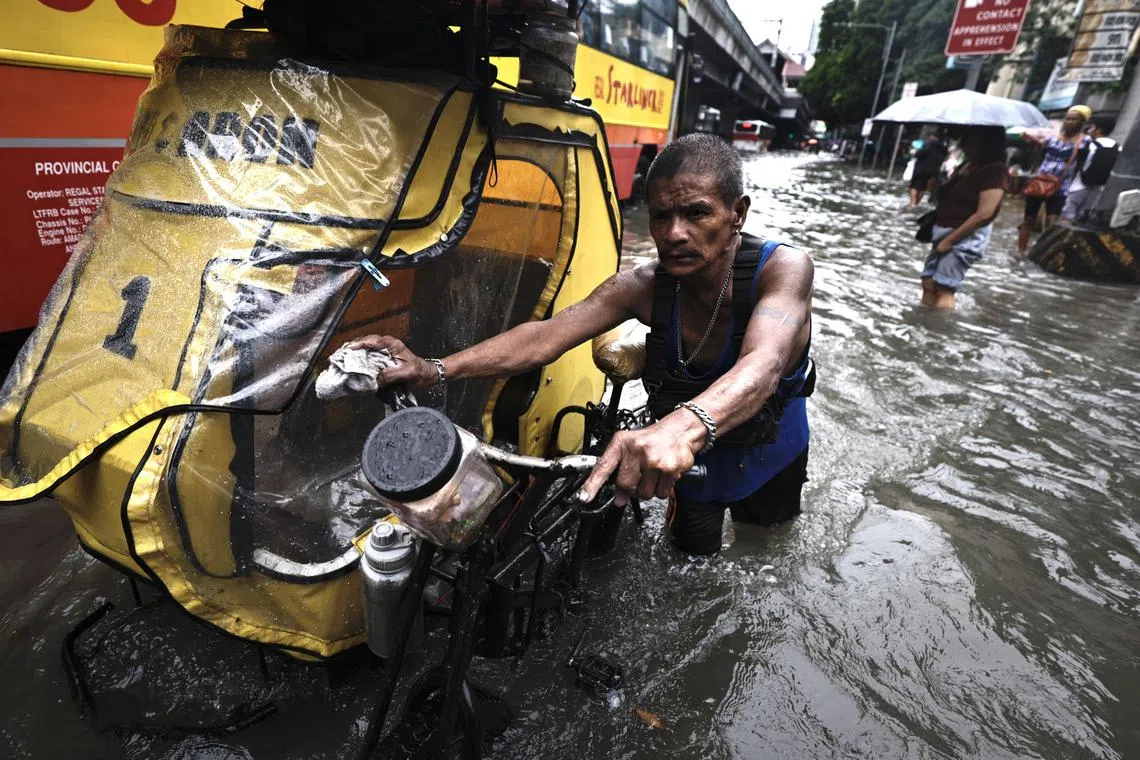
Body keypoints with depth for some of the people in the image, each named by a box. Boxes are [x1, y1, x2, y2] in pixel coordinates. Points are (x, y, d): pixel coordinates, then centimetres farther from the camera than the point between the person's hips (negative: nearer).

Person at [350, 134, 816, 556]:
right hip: (691, 457, 1)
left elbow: (763, 365, -51)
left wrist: (685, 425, -72)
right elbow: (546, 335, -32)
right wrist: (434, 370, -44)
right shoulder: (642, 287, -22)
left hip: (770, 457, -1)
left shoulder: (783, 269, -31)